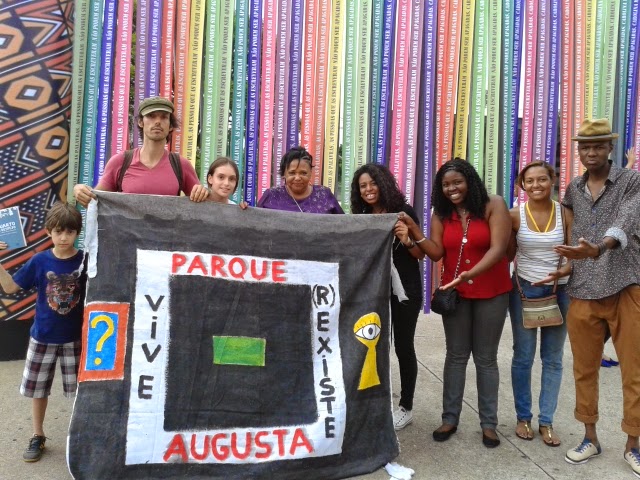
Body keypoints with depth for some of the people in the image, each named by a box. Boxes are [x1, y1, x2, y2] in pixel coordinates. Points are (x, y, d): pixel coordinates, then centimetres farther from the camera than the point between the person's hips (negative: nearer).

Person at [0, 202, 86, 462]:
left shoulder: (86, 261, -11)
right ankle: (37, 437, 33)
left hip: (75, 338, -2)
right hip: (42, 337, 2)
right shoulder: (39, 261, -8)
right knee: (38, 389, 14)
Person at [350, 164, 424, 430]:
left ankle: (406, 408, 17)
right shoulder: (361, 217, 6)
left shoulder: (403, 212, -8)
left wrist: (407, 240, -26)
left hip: (405, 289, -4)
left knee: (403, 347, 4)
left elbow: (421, 255, -8)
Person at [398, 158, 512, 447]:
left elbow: (497, 248, -19)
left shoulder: (493, 206, -10)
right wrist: (413, 229, -20)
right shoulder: (441, 213, 1)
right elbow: (436, 253, -7)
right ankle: (450, 418, 21)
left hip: (491, 293, -3)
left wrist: (471, 273, -33)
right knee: (456, 356, 11)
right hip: (455, 292, 3)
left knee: (486, 358, 9)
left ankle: (488, 423, 20)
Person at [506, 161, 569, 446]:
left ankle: (546, 421, 22)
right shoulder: (515, 215, -5)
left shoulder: (565, 212, -3)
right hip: (524, 290, -1)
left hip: (559, 291, 1)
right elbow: (508, 254, 1)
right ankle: (523, 417, 23)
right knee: (523, 357, 8)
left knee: (553, 359, 9)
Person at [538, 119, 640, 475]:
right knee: (585, 369, 10)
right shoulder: (572, 191, 11)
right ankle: (591, 438, 25)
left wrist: (597, 250, -38)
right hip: (582, 293, 4)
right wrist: (567, 268, 6)